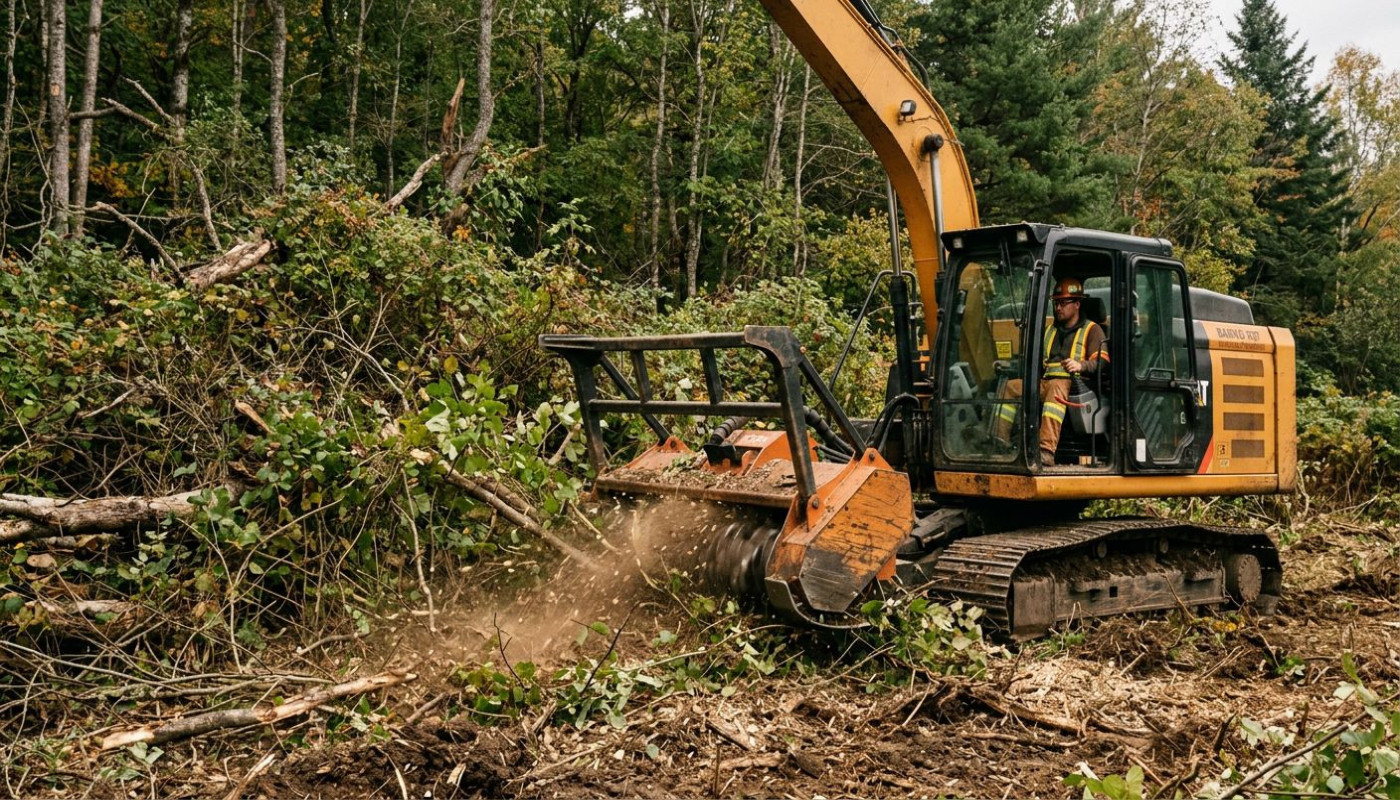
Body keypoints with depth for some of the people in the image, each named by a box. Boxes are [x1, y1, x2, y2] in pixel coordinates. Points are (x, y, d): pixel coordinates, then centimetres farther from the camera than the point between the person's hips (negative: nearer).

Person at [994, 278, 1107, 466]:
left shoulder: (1092, 330, 9)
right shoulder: (1049, 330, 29)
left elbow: (1101, 363, -4)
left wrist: (1081, 365, -25)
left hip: (1074, 385, -7)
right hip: (1045, 383, 7)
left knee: (1057, 387, -41)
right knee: (1009, 387, -13)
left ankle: (1047, 451, -55)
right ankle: (1000, 443, -22)